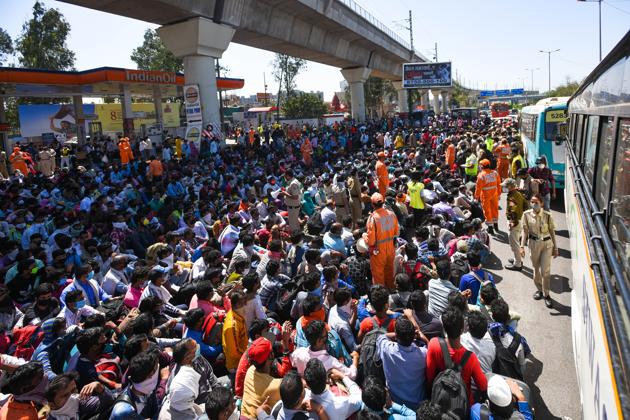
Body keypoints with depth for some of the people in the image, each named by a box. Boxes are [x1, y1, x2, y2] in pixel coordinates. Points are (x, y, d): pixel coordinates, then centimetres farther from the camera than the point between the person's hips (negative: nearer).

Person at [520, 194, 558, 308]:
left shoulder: (547, 215, -12)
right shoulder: (527, 215, -8)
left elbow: (552, 232, -3)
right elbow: (525, 231, -1)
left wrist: (555, 248, 1)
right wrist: (522, 246, -6)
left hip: (547, 244, -2)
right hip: (533, 243, 2)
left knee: (545, 271, -2)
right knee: (536, 269, 15)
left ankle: (546, 294, 15)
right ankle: (539, 289, 36)